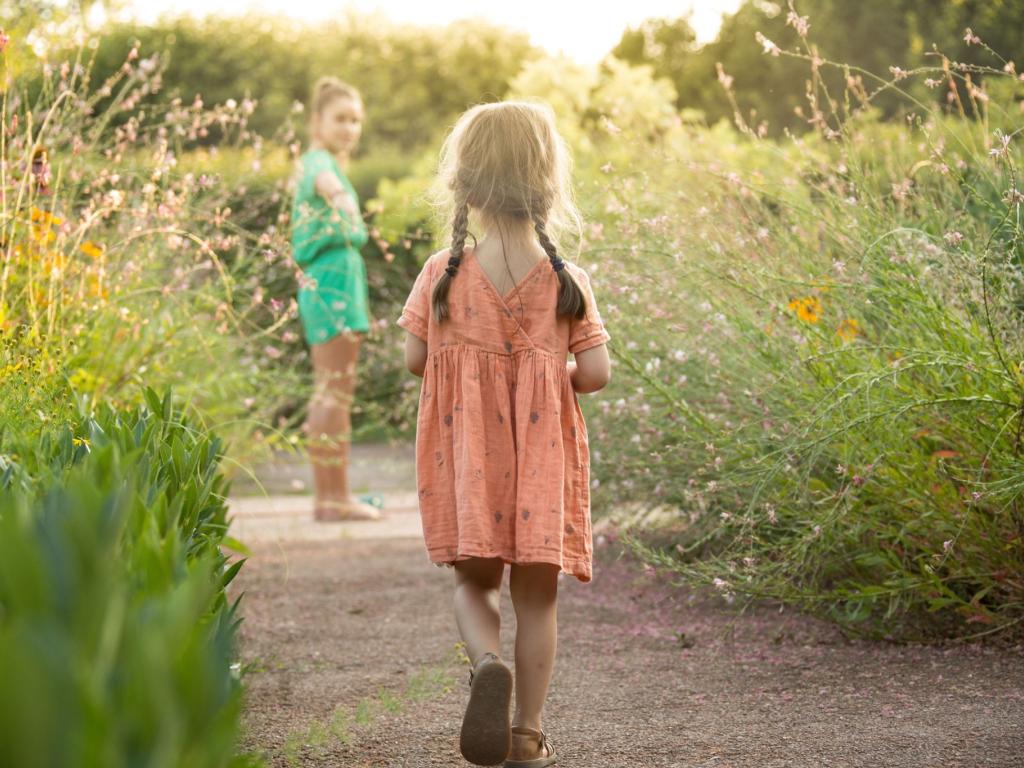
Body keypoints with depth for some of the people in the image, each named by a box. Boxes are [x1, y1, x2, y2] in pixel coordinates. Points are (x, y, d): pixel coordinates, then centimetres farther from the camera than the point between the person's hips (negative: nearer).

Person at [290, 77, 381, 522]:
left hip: (322, 282, 11)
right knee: (336, 393, -10)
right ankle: (336, 498, -9)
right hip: (335, 278, -11)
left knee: (327, 393, 12)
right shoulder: (319, 161, -13)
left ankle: (327, 497, 17)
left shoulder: (326, 163, 18)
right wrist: (333, 188, -59)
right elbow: (322, 178, -39)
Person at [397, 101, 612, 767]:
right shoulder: (568, 281, -7)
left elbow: (415, 357, -2)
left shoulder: (443, 274, -6)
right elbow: (596, 372, -8)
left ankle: (487, 661, -15)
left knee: (475, 582, 16)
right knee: (536, 594, 10)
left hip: (467, 458, 1)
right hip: (544, 458, 0)